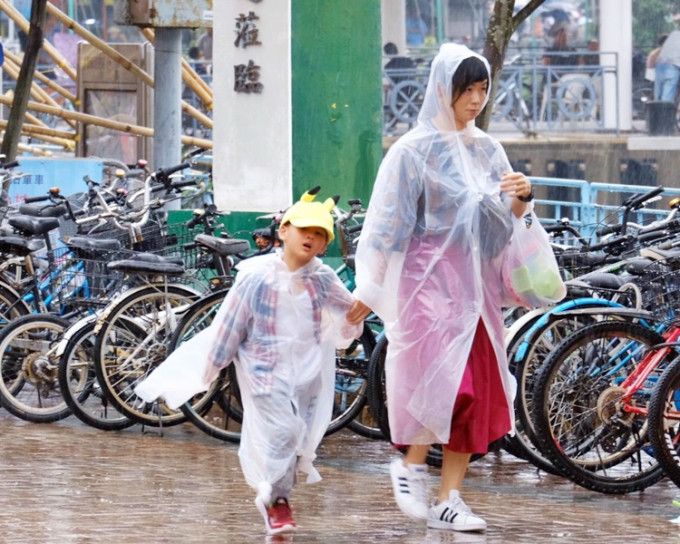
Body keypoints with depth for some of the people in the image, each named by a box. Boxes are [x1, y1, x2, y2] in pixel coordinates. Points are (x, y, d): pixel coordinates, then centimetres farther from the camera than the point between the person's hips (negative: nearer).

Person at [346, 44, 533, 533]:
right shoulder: (415, 151, -6)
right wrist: (369, 290, -8)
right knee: (444, 379, -17)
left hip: (476, 284, 6)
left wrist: (522, 196, -8)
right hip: (429, 279, -6)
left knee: (475, 389, 1)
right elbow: (389, 223, -7)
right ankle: (412, 463, 8)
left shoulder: (487, 150, 11)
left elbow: (506, 218, 15)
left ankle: (449, 499, 6)